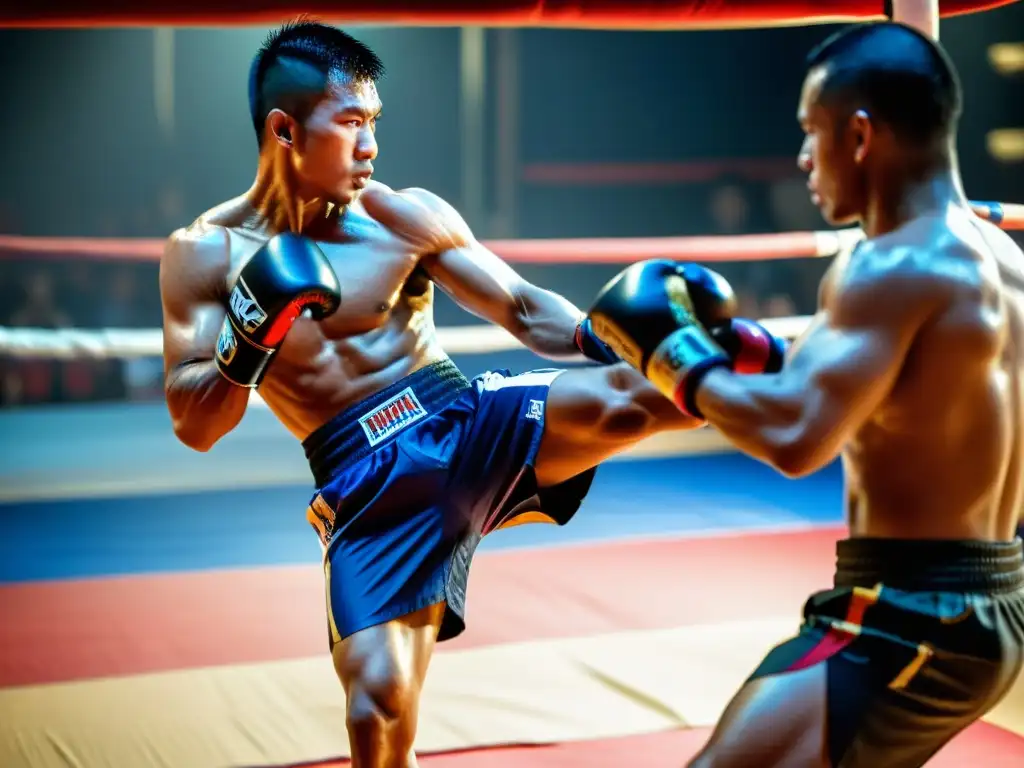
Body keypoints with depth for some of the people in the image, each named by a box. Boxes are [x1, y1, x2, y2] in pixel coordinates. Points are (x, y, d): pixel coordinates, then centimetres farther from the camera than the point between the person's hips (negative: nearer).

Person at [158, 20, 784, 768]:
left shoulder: (406, 215, 2)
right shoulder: (205, 254, 0)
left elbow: (526, 312, 2)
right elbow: (194, 427, -1)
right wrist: (250, 347, -21)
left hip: (470, 422, 1)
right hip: (368, 487, -1)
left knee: (624, 397, -28)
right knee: (379, 703, -10)